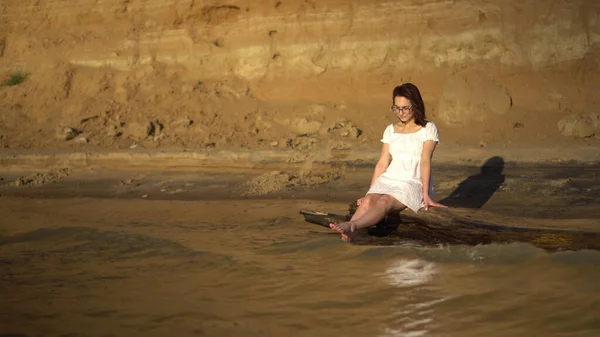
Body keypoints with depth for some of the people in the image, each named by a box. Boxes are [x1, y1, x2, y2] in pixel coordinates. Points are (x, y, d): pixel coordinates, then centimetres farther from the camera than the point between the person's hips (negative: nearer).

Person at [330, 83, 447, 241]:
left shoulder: (428, 129, 4)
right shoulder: (390, 130, 17)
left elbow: (425, 161, -8)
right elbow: (382, 163, 12)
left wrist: (426, 195, -17)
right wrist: (370, 192, 4)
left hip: (412, 182, -4)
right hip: (388, 179, 5)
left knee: (384, 201, -35)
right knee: (367, 201, -29)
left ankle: (352, 225, -61)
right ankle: (347, 233, -56)